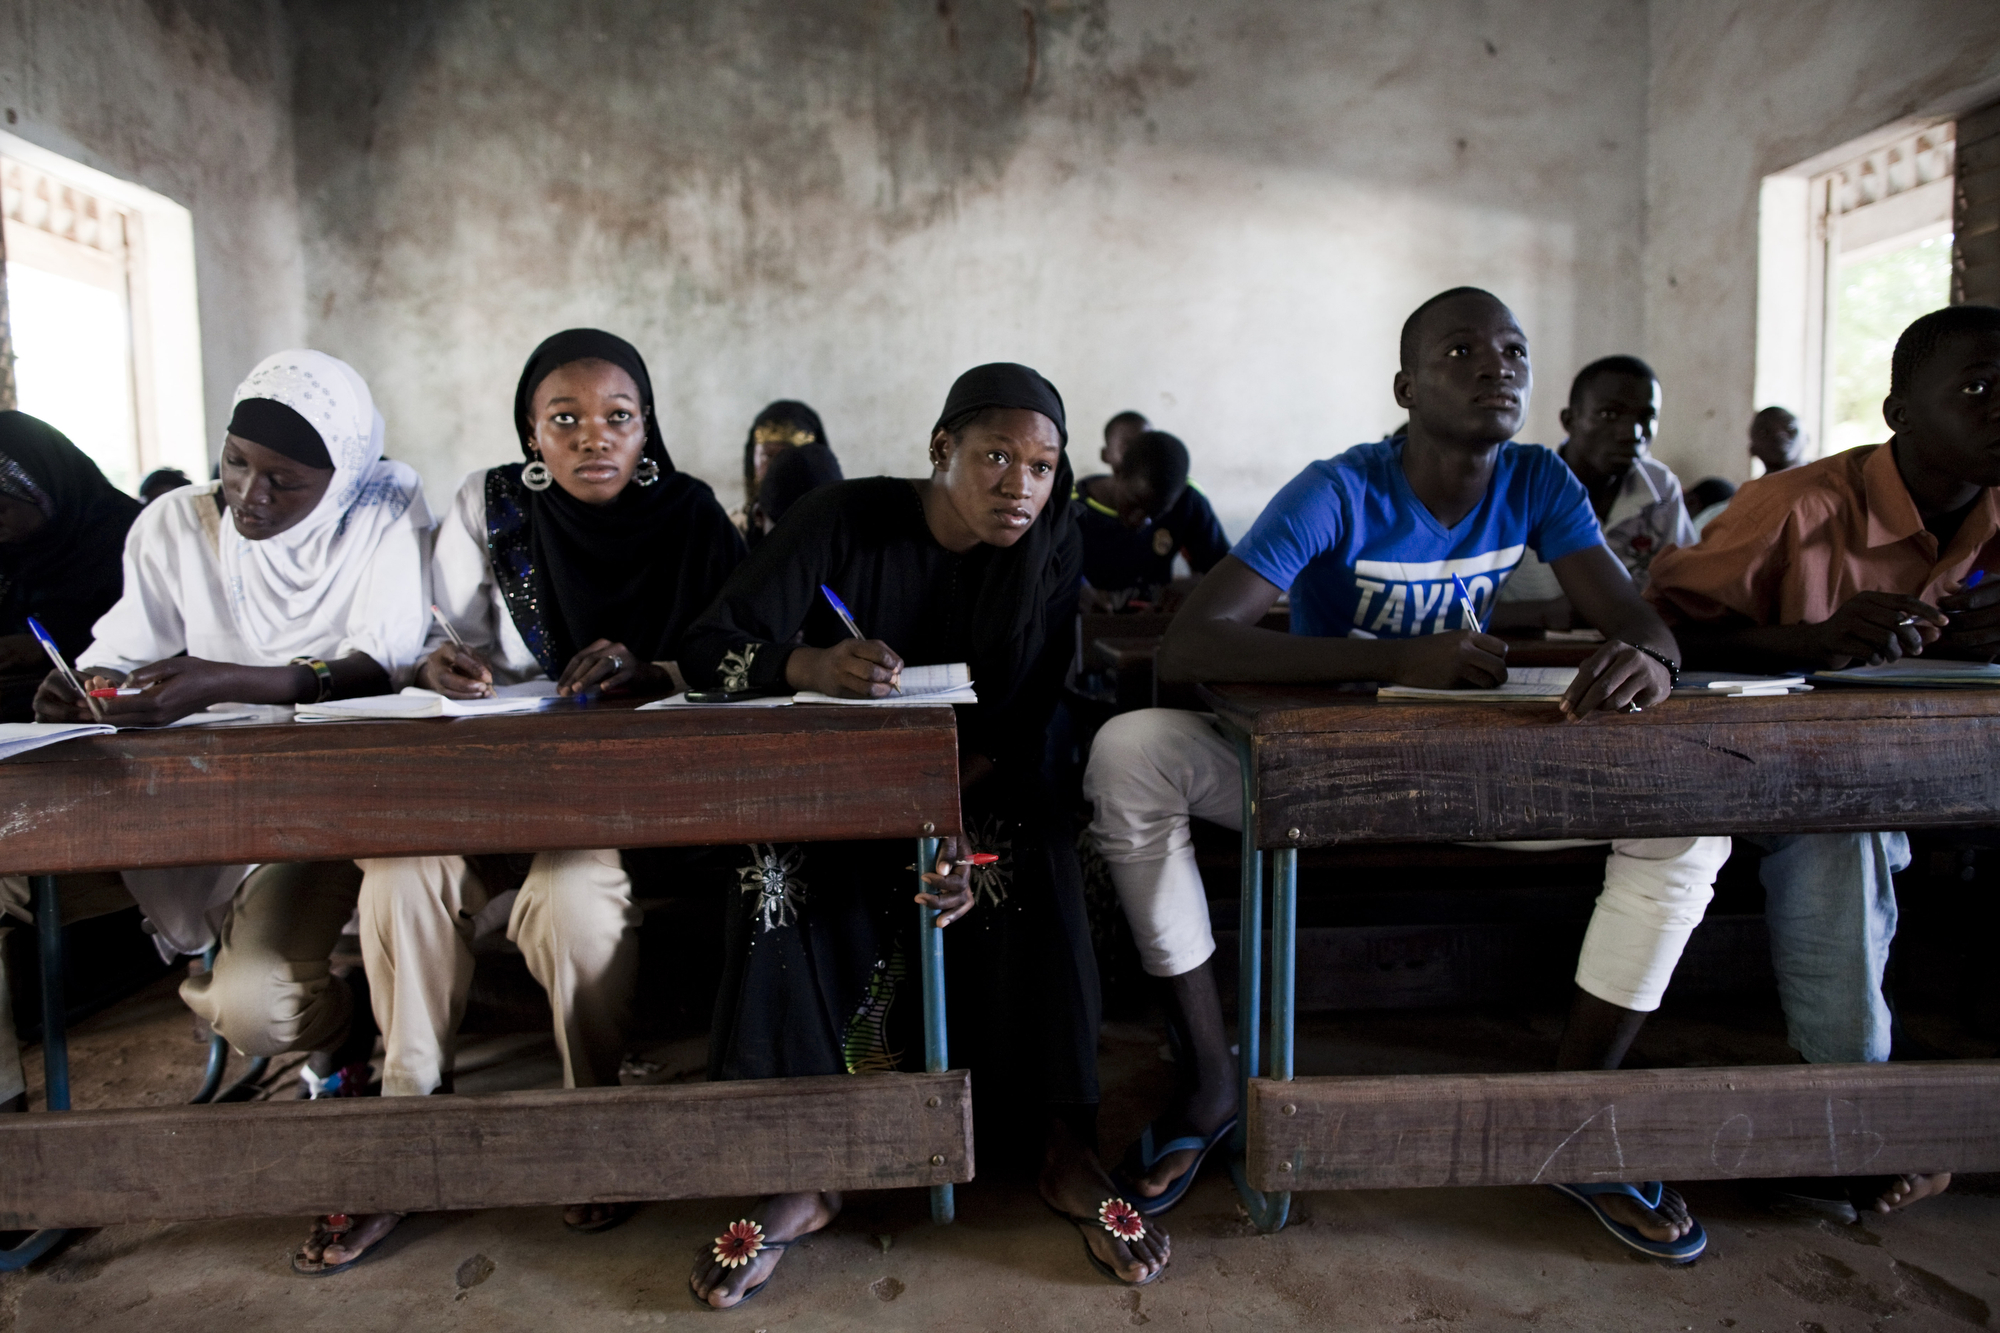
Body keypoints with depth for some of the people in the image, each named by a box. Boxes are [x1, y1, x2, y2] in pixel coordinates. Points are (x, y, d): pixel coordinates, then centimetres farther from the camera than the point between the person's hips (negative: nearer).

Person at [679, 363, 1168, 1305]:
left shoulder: (1048, 546, -5)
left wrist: (953, 801, -28)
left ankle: (1066, 1151, -20)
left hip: (979, 785, 1)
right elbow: (714, 646, -15)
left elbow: (1029, 720, -8)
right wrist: (816, 667, -37)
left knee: (1031, 861, -29)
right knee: (784, 871, -30)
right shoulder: (846, 520, -11)